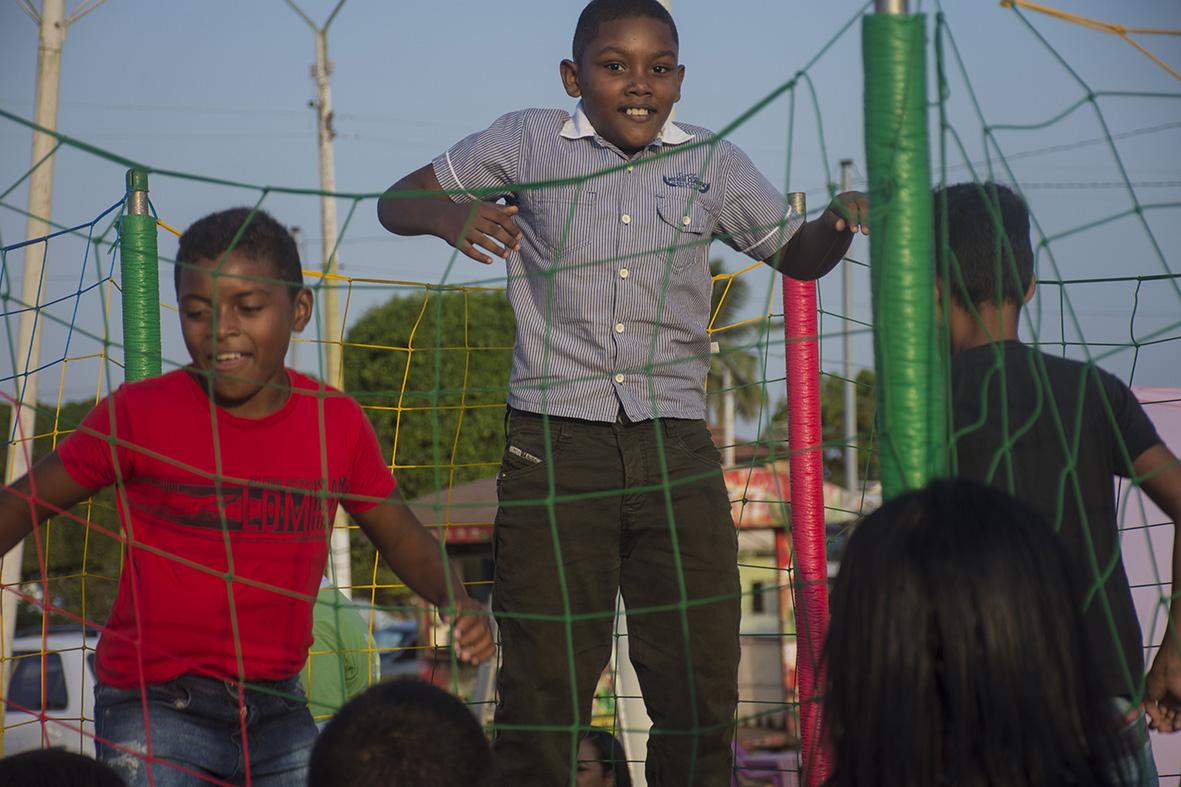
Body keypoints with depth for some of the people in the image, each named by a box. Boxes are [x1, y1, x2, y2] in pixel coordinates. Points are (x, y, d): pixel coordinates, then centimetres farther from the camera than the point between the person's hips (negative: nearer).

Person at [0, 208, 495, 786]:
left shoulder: (336, 423, 1)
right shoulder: (138, 415, -8)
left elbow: (397, 533, 13)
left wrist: (454, 600, -5)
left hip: (277, 707, 4)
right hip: (155, 708, -3)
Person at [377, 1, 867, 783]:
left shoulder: (712, 163, 10)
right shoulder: (527, 144, 5)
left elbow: (797, 255, 20)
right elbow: (397, 202, 10)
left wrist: (840, 221, -4)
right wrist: (449, 215, -14)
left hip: (676, 452, 2)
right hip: (556, 447, -2)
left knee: (701, 691, 3)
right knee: (544, 689, 1)